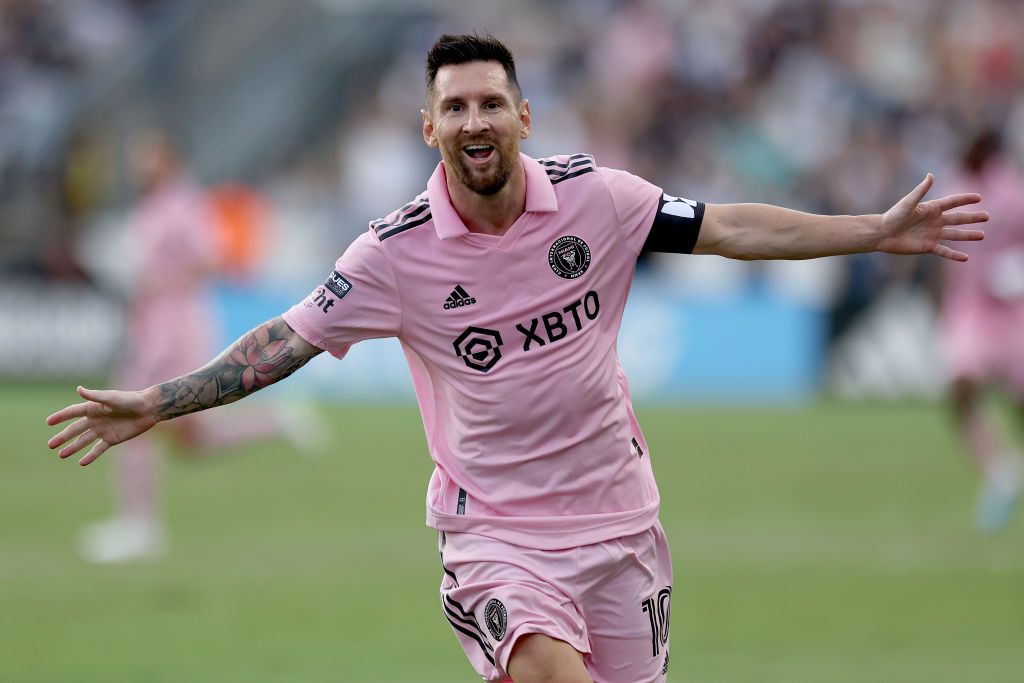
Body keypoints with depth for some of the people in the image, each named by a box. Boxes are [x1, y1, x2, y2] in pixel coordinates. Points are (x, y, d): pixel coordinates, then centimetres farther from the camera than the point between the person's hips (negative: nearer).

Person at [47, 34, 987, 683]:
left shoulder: (593, 196, -3)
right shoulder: (397, 252, -8)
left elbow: (728, 229, 3)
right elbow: (287, 339, -4)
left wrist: (877, 231, 2)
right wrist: (155, 404, -11)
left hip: (615, 512, 3)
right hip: (494, 526, -3)